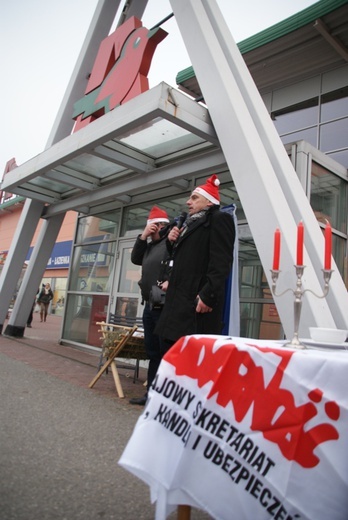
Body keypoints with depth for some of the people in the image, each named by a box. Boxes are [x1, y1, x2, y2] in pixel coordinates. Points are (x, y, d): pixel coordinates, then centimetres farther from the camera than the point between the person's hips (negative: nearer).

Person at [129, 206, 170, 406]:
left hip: (165, 307, -10)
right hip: (150, 306, 10)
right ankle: (151, 393, 25)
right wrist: (143, 237, 11)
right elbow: (135, 259, 19)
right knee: (153, 352, 15)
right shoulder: (151, 245, 20)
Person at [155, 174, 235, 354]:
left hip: (197, 302, -10)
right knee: (169, 351, 14)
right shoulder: (191, 223, 25)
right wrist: (172, 242, 11)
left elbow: (221, 262, -17)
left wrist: (208, 294, -25)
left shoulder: (219, 219, -3)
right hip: (178, 302, 10)